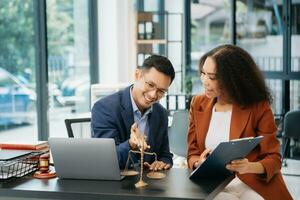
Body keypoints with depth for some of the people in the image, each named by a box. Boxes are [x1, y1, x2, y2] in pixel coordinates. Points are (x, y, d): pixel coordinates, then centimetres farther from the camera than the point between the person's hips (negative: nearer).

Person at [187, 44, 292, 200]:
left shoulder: (259, 107, -4)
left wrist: (249, 167, -24)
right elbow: (192, 154, 11)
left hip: (255, 186, -1)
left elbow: (273, 159, -4)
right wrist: (199, 162, -13)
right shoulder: (198, 104, 7)